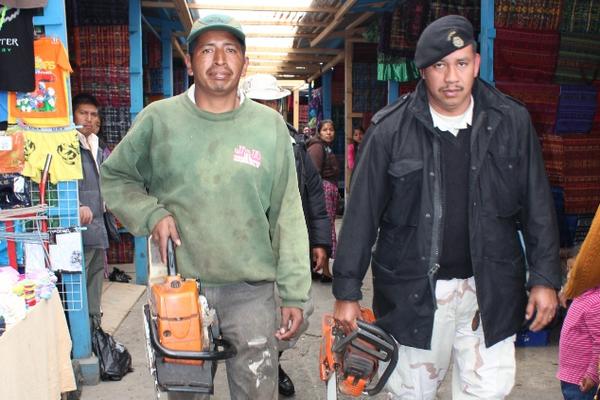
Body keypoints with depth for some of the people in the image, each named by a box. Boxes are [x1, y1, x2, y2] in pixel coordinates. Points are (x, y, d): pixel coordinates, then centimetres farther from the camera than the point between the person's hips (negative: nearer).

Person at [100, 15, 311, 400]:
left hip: (252, 292, 0)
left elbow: (288, 218, 0)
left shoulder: (271, 126, -1)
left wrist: (295, 294, -1)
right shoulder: (159, 118, -2)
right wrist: (151, 213, -9)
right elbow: (114, 178, 10)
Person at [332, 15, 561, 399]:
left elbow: (538, 206, 5)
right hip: (414, 290, -1)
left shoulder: (512, 121, -1)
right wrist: (347, 291, -4)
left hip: (490, 288, 2)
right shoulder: (391, 129, -8)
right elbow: (362, 213, -5)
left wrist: (545, 278, 1)